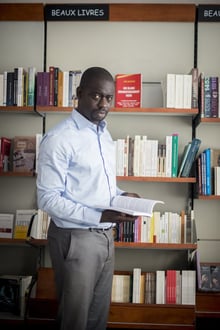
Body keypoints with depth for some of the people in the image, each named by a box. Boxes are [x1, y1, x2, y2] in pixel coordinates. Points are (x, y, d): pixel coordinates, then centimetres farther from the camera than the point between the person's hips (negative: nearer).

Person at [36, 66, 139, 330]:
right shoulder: (58, 139, -17)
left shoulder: (104, 134, 9)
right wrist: (99, 216, -26)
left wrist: (121, 196, -1)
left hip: (105, 235, 7)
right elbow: (48, 199, -20)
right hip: (75, 238, -7)